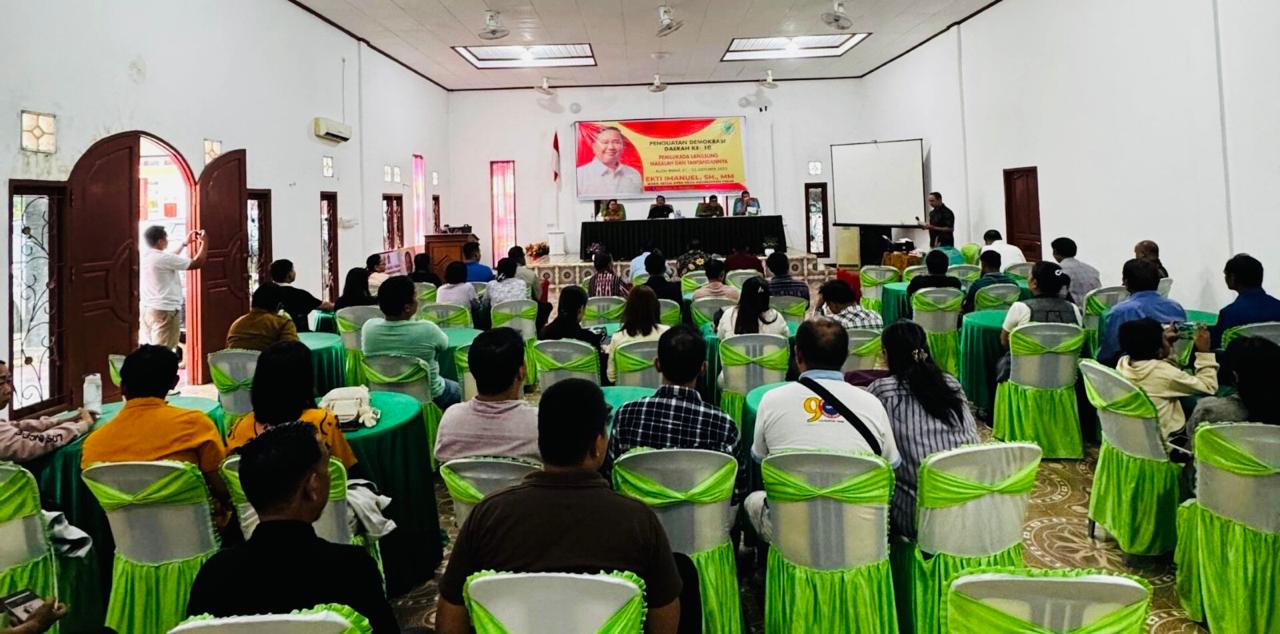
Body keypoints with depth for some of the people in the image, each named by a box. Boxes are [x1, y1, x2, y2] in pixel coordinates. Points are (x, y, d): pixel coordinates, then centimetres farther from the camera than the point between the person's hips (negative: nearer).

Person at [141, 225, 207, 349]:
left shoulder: (144, 256, 7)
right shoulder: (163, 258, -17)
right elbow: (197, 263, -13)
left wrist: (184, 243, 29)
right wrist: (204, 242, 2)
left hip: (147, 309, 9)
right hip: (164, 310, -9)